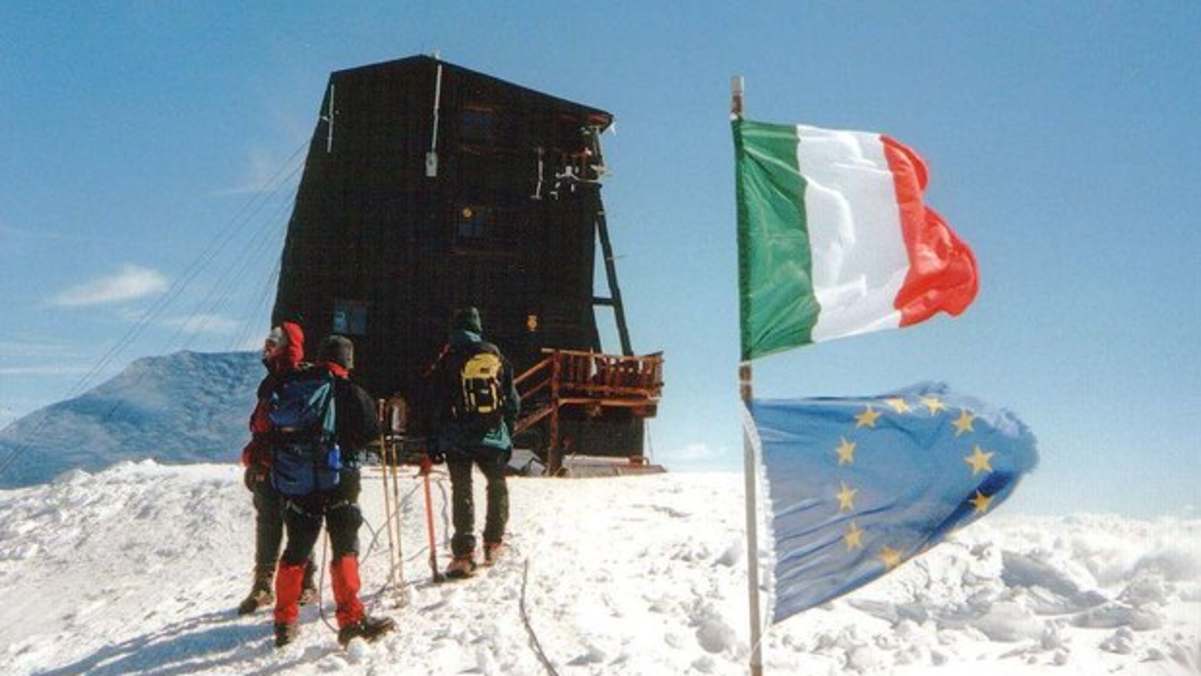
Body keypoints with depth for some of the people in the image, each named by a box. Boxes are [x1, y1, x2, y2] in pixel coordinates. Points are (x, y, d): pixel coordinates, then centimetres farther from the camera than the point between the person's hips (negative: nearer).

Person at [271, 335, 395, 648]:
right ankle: (352, 619, -8)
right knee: (345, 548, -1)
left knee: (296, 549, 14)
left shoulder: (290, 387, 5)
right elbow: (371, 433, -4)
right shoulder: (350, 392, -8)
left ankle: (285, 622, 21)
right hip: (339, 479, -4)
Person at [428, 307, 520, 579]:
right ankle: (493, 542, 24)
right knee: (497, 486, 21)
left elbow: (437, 404, -3)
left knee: (462, 492, 2)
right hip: (492, 437, 2)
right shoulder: (495, 355, 5)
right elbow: (512, 400, 7)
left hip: (457, 441, -2)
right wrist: (509, 436, 15)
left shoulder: (447, 359, -2)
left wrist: (435, 442, 3)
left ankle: (464, 554, -3)